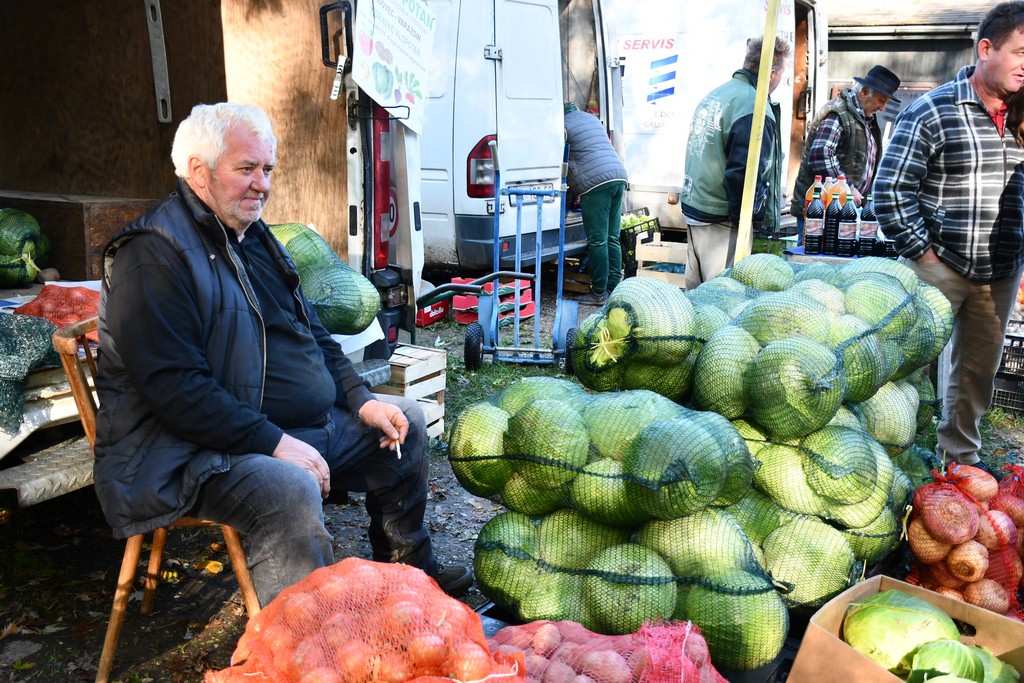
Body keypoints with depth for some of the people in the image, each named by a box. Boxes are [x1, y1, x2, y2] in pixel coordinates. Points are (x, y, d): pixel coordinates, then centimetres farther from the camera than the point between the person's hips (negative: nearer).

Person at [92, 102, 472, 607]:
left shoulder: (254, 238, 14)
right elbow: (174, 388, -25)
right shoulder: (154, 254, -16)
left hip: (301, 430, 10)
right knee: (290, 490, -38)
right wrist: (274, 443, -27)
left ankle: (410, 571, 27)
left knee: (405, 421, 13)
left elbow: (313, 334, 20)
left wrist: (361, 400, 6)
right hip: (190, 450, -10)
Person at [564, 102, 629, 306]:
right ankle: (614, 288, 10)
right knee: (612, 239, 9)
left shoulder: (563, 125, 2)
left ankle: (599, 293, -3)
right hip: (619, 175, 8)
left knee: (597, 241, -5)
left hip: (595, 182, -8)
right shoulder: (592, 118, 26)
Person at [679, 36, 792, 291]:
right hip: (720, 222, -9)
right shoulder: (755, 110, -16)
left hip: (693, 209, 9)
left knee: (696, 290, 17)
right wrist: (754, 219, -10)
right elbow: (744, 173, -22)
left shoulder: (714, 94, 12)